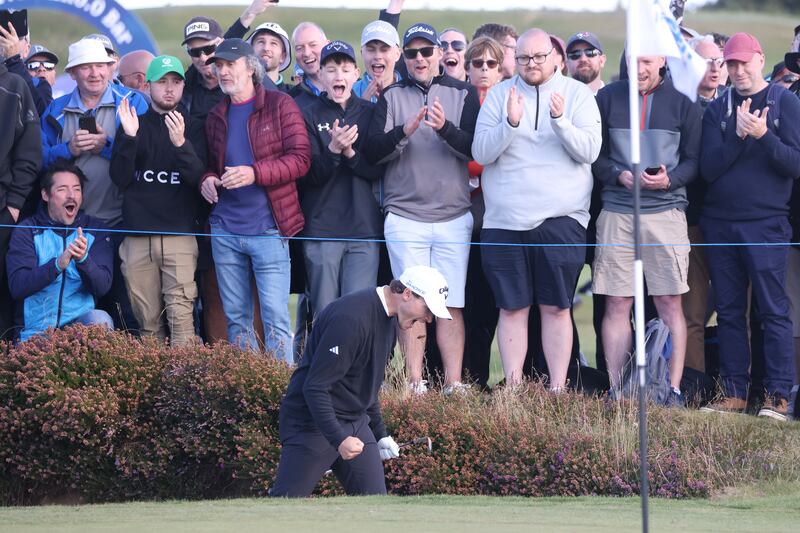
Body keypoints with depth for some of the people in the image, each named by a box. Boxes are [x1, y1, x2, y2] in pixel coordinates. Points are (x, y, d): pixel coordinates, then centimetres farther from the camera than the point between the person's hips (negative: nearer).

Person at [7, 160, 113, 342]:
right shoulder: (27, 230, 3)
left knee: (101, 320, -29)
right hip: (36, 329, -1)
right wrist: (58, 264, -26)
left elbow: (102, 287, -4)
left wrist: (83, 259, -25)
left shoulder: (94, 230, 7)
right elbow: (17, 287, -10)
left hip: (80, 319, 1)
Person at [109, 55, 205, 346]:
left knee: (180, 314, -14)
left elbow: (199, 178, -4)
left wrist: (180, 144, -21)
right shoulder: (133, 125, 12)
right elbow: (120, 178, 2)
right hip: (138, 238, 2)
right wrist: (129, 138, -12)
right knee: (149, 322, 1)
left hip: (180, 234, -2)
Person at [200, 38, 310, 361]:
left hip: (267, 229, -5)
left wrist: (255, 173, -20)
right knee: (236, 318, 8)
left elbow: (300, 159, -9)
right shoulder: (216, 116, 15)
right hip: (224, 230, 5)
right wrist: (207, 180, 1)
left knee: (275, 316, -8)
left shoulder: (280, 105, -2)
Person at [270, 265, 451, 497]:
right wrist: (338, 439, -30)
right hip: (313, 423, -9)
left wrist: (380, 434, 21)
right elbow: (315, 387, -25)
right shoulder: (351, 319, -24)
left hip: (356, 424, 9)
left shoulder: (388, 317, 8)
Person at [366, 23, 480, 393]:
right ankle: (415, 384, 1)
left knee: (452, 304, -4)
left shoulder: (463, 95, 7)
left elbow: (476, 148, -4)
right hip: (404, 219, 0)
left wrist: (445, 128, -22)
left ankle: (453, 384, -3)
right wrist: (404, 132, -20)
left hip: (454, 219, 0)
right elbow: (372, 151, -2)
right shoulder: (392, 97, 8)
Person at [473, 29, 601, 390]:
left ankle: (558, 387, 3)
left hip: (561, 218, -1)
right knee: (512, 308, 3)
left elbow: (589, 150, -7)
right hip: (505, 220, 1)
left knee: (556, 307, 0)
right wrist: (510, 123, -18)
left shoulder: (577, 94, 3)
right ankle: (512, 386, 7)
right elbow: (481, 153, -1)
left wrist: (560, 120, -22)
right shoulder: (499, 95, 6)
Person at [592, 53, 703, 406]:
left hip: (666, 209, -1)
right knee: (617, 304, 0)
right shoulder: (607, 99, 8)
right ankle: (616, 391, 2)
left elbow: (694, 160, 6)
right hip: (616, 214, 1)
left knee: (669, 303, -3)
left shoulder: (682, 103, 7)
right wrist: (620, 175, -9)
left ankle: (674, 391, 0)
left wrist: (670, 179, -13)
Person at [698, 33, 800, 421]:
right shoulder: (717, 110, 10)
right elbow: (709, 168, 0)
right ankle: (734, 392, 10)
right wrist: (738, 134, -14)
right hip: (720, 224, 4)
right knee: (729, 312, 5)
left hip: (766, 223, -4)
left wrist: (763, 135, -20)